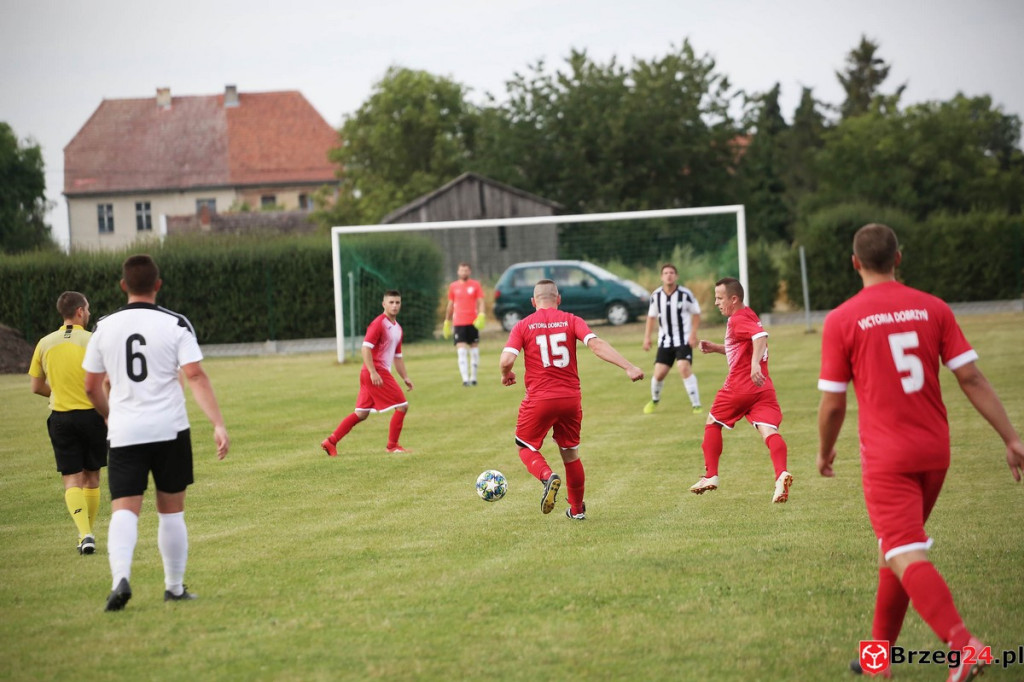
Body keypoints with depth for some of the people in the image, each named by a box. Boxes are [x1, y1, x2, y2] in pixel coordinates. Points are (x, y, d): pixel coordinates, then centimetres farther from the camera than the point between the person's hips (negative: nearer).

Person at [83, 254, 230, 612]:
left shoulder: (105, 327, 4)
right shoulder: (175, 324, -3)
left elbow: (91, 386, 10)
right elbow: (196, 377, -12)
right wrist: (219, 425, -13)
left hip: (124, 434, 1)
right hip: (170, 430, -1)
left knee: (124, 510, -4)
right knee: (171, 511, 11)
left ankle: (120, 576, -26)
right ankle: (174, 586, 18)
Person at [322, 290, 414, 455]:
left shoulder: (398, 328, 18)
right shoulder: (379, 323, -11)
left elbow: (398, 356, 26)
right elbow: (366, 347, -19)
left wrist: (405, 377, 21)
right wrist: (373, 372, -25)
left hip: (380, 373, 9)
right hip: (376, 373, -9)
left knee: (361, 414, 8)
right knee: (402, 405, -7)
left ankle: (331, 441, 8)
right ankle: (392, 446, 1)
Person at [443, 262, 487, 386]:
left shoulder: (475, 285, 5)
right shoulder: (453, 286, 9)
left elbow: (480, 302, 0)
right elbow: (450, 305, 16)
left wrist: (481, 315, -17)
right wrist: (447, 322, 17)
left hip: (473, 322, 0)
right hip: (458, 323, 0)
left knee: (474, 350, 6)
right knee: (462, 351, -11)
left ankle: (473, 377, 17)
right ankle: (465, 379, -18)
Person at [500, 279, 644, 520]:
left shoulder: (523, 326, -1)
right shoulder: (571, 321, 1)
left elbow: (506, 360, -12)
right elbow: (596, 344, -13)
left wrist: (507, 375, 11)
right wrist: (628, 367, -17)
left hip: (539, 400, -2)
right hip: (570, 398, 2)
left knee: (526, 448, 16)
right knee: (570, 453, 19)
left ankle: (548, 477, -15)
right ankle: (577, 509, 28)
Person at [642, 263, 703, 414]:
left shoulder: (685, 294, -11)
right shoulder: (656, 296, 0)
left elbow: (696, 313, -1)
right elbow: (651, 317, 12)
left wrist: (693, 334, -10)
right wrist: (647, 337, 6)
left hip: (684, 340, -3)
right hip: (665, 341, 3)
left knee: (684, 368, -22)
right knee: (659, 373, -1)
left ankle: (696, 405, -15)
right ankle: (654, 401, 29)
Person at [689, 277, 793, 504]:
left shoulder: (738, 319, -9)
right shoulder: (750, 316, 21)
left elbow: (761, 336, -28)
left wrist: (755, 364, -40)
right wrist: (715, 348, 25)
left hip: (739, 387, -7)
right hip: (763, 386, 7)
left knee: (713, 422, 14)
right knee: (768, 430, -10)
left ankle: (710, 476, 18)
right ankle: (781, 474, -34)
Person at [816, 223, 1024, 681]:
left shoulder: (841, 321, -7)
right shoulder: (932, 309, 2)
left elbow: (832, 403, -3)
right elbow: (971, 378, -2)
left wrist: (825, 452, 15)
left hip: (886, 459, -5)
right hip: (935, 452, 5)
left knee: (905, 556, -10)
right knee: (897, 548, 21)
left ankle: (963, 643, -30)